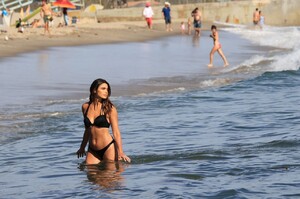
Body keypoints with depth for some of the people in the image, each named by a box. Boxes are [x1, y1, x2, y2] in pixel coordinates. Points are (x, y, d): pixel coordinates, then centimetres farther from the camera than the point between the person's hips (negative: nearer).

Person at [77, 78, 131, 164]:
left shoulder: (109, 108, -4)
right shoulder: (85, 107, 7)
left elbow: (116, 132, -5)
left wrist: (120, 152, -13)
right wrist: (82, 147, 29)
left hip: (108, 148, -4)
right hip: (92, 151, 4)